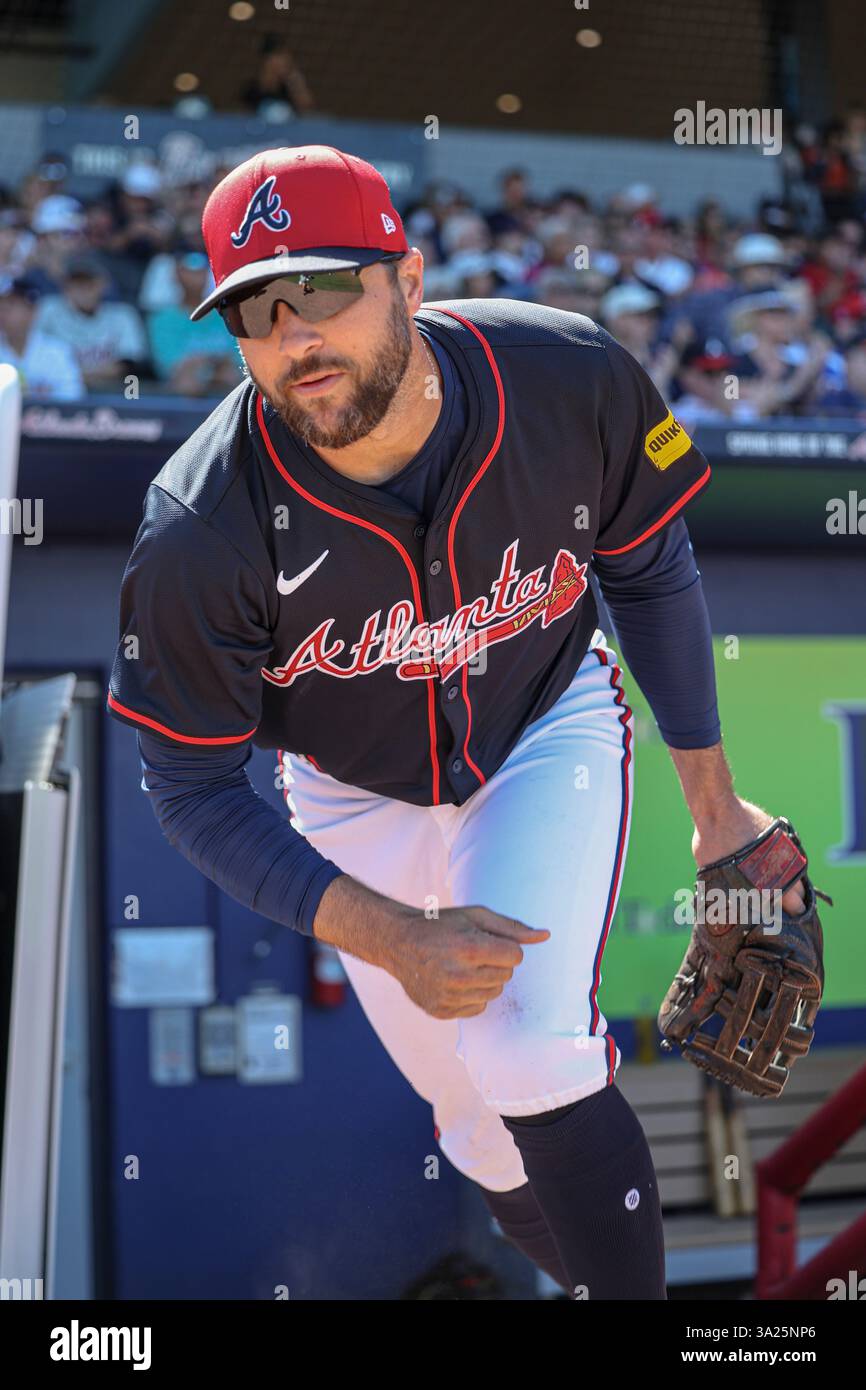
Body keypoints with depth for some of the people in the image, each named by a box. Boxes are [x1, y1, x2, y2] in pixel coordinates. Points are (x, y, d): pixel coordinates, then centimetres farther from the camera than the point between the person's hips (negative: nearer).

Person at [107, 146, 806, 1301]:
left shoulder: (572, 381, -28)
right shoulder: (201, 531, -33)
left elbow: (648, 572, -8)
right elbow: (193, 790, -21)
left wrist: (712, 803, -1)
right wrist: (393, 938, -32)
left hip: (550, 733, -1)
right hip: (357, 794, 1)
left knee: (528, 1055, -24)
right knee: (474, 1116, 12)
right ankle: (580, 1266, 42)